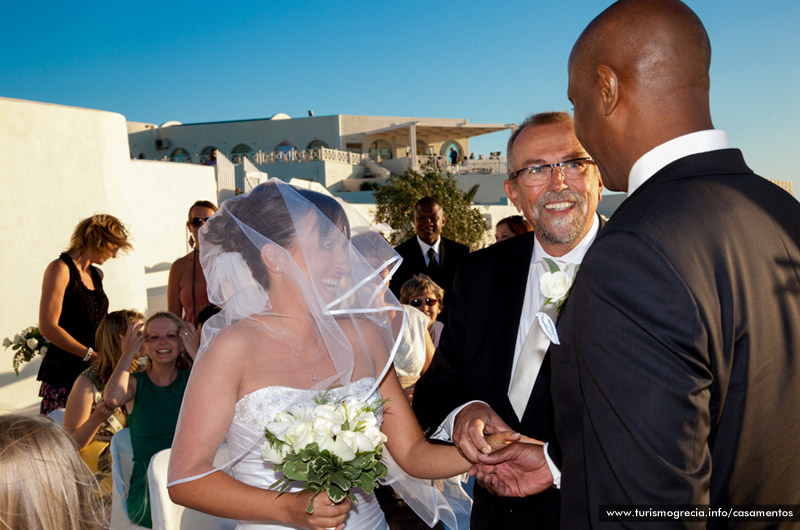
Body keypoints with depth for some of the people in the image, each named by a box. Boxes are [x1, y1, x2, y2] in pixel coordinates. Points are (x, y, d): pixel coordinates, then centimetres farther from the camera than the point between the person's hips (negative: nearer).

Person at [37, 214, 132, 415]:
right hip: (64, 373, -6)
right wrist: (92, 355, -14)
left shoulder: (96, 274, 17)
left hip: (94, 370, 7)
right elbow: (48, 327, -12)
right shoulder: (60, 269, -4)